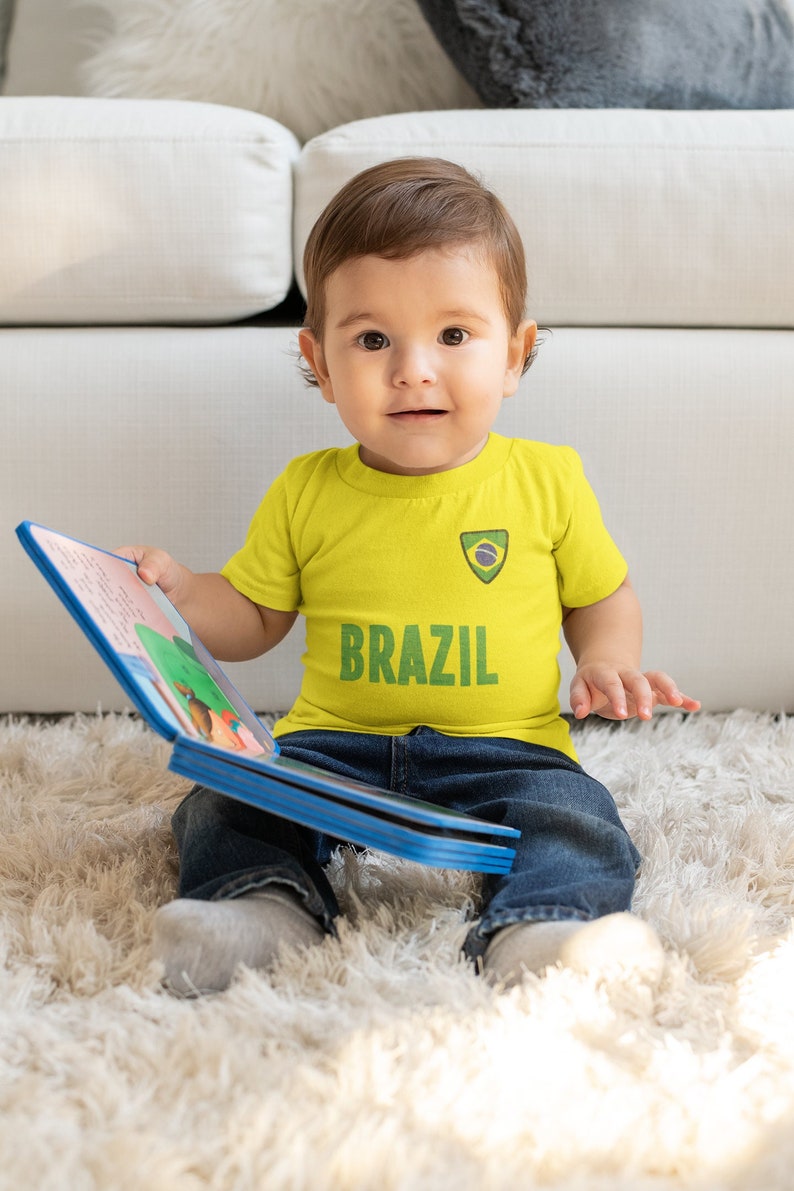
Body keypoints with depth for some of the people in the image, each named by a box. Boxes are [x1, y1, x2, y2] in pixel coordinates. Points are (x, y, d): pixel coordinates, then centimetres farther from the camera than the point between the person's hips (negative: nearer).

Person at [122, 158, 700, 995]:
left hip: (506, 747, -1)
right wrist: (176, 591, -6)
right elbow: (252, 618, 14)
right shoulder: (306, 493, 5)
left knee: (571, 816, -27)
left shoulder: (546, 480, 2)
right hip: (336, 742, 2)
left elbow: (602, 596, 15)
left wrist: (607, 666, -7)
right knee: (233, 798, -18)